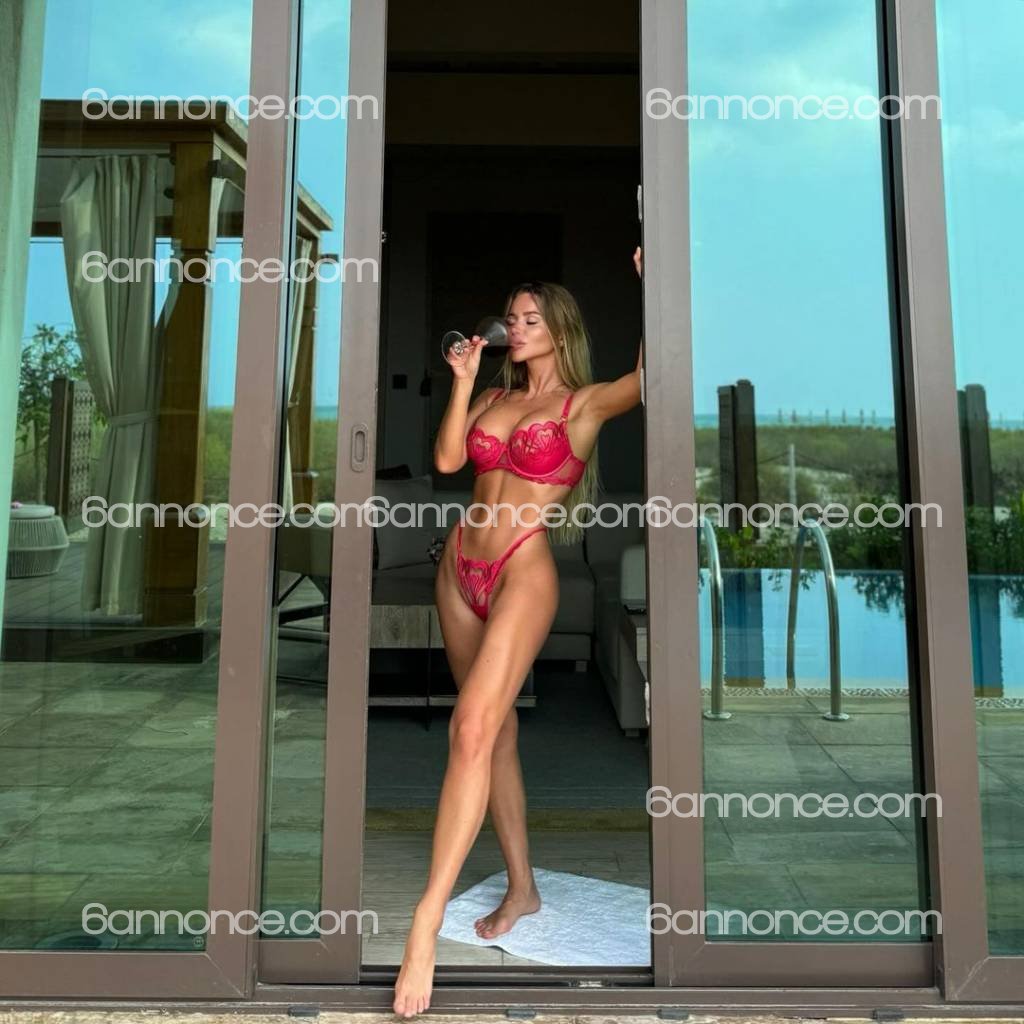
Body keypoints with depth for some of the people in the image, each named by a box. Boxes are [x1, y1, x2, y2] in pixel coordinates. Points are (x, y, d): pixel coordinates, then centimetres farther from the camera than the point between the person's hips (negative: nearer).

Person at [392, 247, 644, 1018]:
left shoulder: (586, 403, 0)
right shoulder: (495, 398, 15)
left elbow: (649, 373, -16)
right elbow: (446, 459, 4)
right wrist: (463, 380, 2)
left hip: (523, 572, -6)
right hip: (460, 567, 7)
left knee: (473, 729, -18)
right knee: (496, 729, 12)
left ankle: (426, 923, -12)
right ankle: (522, 889, 26)